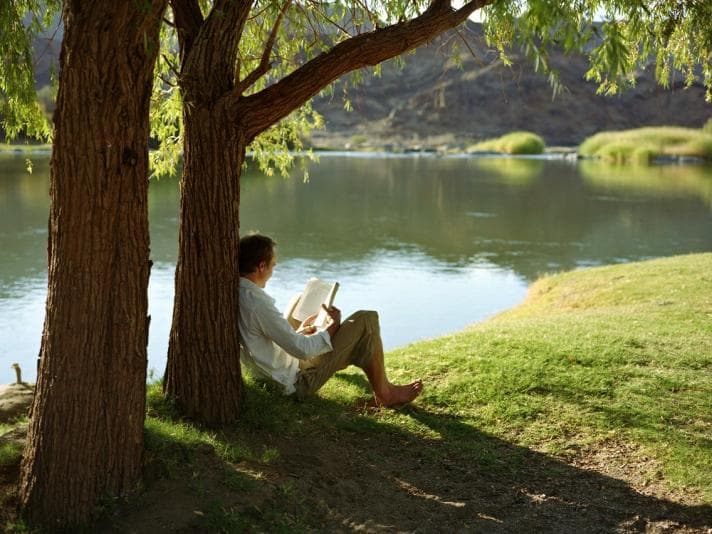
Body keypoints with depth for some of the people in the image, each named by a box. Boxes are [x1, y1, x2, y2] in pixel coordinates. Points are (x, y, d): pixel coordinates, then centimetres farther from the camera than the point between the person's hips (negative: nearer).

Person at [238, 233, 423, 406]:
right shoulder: (259, 306, -30)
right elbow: (303, 350, -26)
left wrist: (298, 333, 12)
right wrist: (333, 326, -10)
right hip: (298, 381, -10)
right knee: (366, 319, -8)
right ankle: (384, 393, 8)